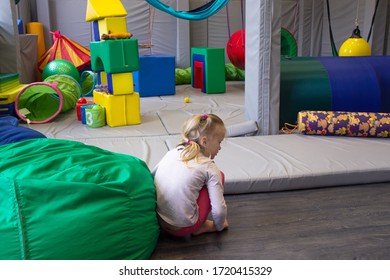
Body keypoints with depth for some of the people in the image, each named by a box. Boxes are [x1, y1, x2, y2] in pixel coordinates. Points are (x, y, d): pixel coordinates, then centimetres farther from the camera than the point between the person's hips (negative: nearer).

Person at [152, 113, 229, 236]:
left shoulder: (171, 153, 7)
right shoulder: (209, 168, -8)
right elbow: (219, 209, -12)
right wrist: (219, 226, 10)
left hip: (157, 221, 6)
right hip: (183, 228, -6)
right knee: (219, 175, 7)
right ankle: (200, 227, 11)